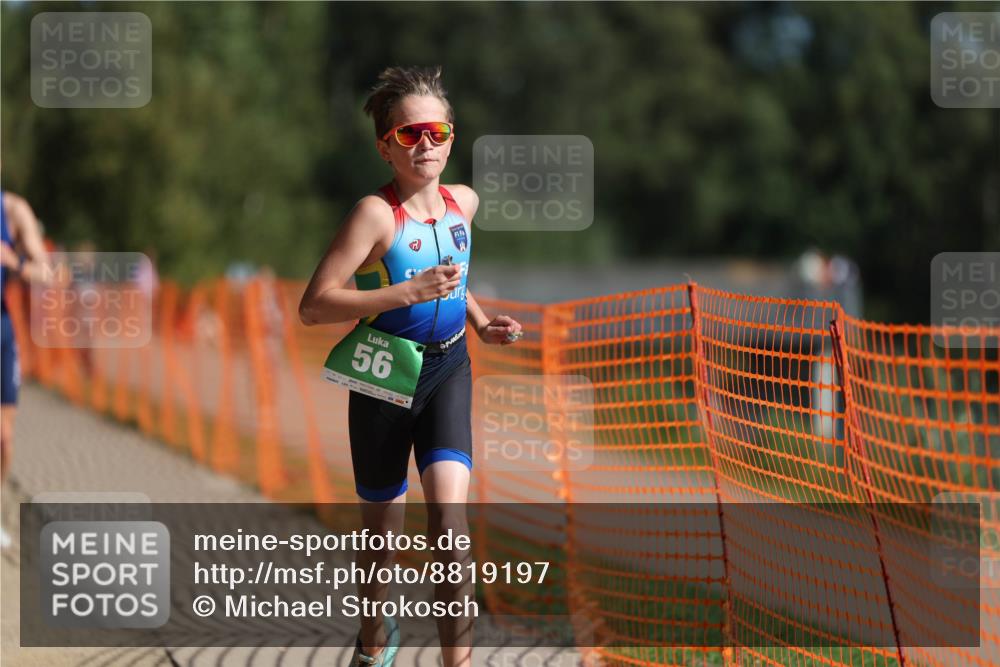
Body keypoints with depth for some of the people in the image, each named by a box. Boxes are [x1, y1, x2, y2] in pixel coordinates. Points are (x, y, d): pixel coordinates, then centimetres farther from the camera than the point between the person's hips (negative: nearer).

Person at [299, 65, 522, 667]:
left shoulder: (463, 202, -1)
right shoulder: (376, 213, -19)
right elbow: (313, 306, -25)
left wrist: (482, 324, 5)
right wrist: (406, 293, -32)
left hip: (448, 371, 3)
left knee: (448, 504, -19)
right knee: (382, 532, 13)